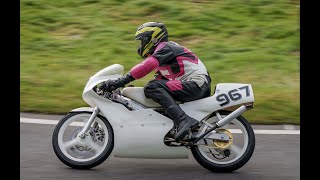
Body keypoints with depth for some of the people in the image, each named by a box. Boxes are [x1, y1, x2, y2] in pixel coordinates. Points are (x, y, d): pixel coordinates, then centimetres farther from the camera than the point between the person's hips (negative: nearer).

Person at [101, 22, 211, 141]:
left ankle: (183, 120, -35)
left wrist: (121, 82, -27)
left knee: (153, 88, -21)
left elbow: (148, 65, -23)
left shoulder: (165, 47, -5)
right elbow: (159, 79, 27)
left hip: (196, 85, -11)